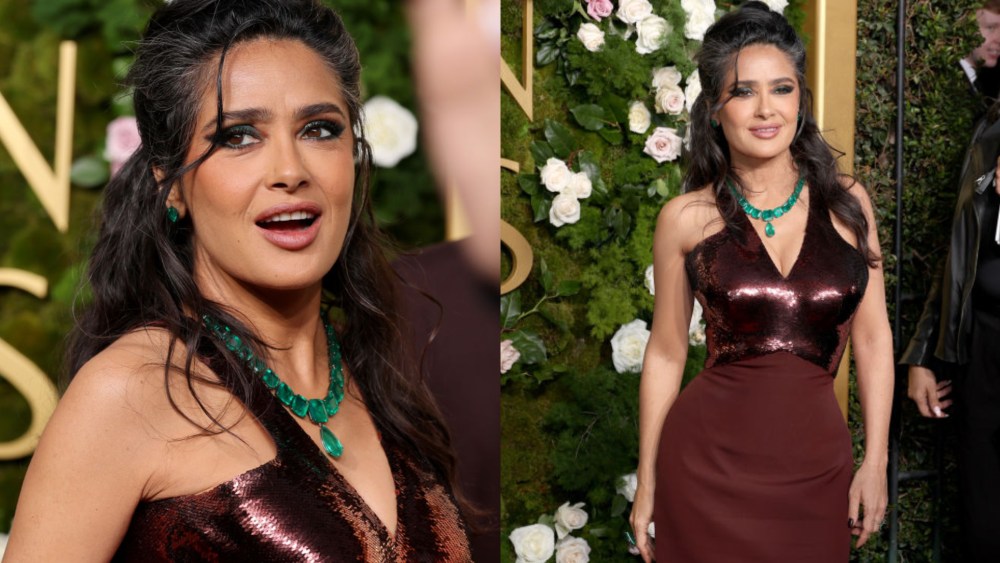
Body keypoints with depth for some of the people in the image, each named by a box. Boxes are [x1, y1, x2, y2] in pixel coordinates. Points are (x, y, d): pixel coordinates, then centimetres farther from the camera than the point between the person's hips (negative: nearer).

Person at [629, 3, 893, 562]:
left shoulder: (847, 203, 1)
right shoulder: (686, 218, -4)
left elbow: (873, 338, 5)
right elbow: (666, 352, 3)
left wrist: (876, 463, 3)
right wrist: (646, 482, 5)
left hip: (815, 460, 2)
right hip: (707, 459, -1)